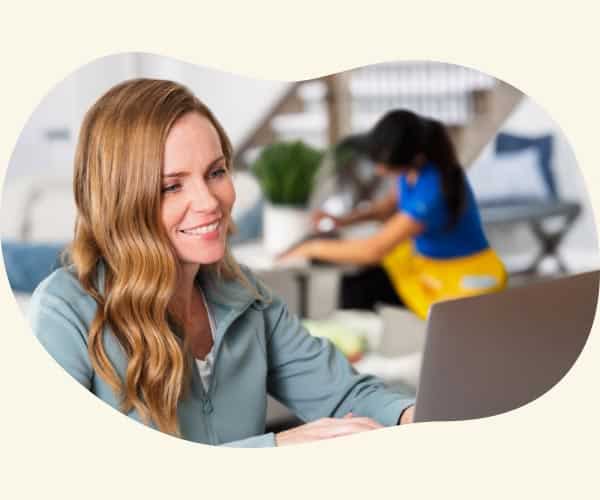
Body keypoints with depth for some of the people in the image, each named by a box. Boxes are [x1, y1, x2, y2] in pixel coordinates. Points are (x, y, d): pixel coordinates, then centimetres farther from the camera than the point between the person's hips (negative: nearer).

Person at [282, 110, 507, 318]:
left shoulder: (433, 190, -30)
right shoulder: (409, 165, -8)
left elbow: (375, 250, -23)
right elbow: (393, 202, 15)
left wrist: (314, 248, -13)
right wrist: (346, 219, -1)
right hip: (425, 261, 8)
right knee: (354, 284, -12)